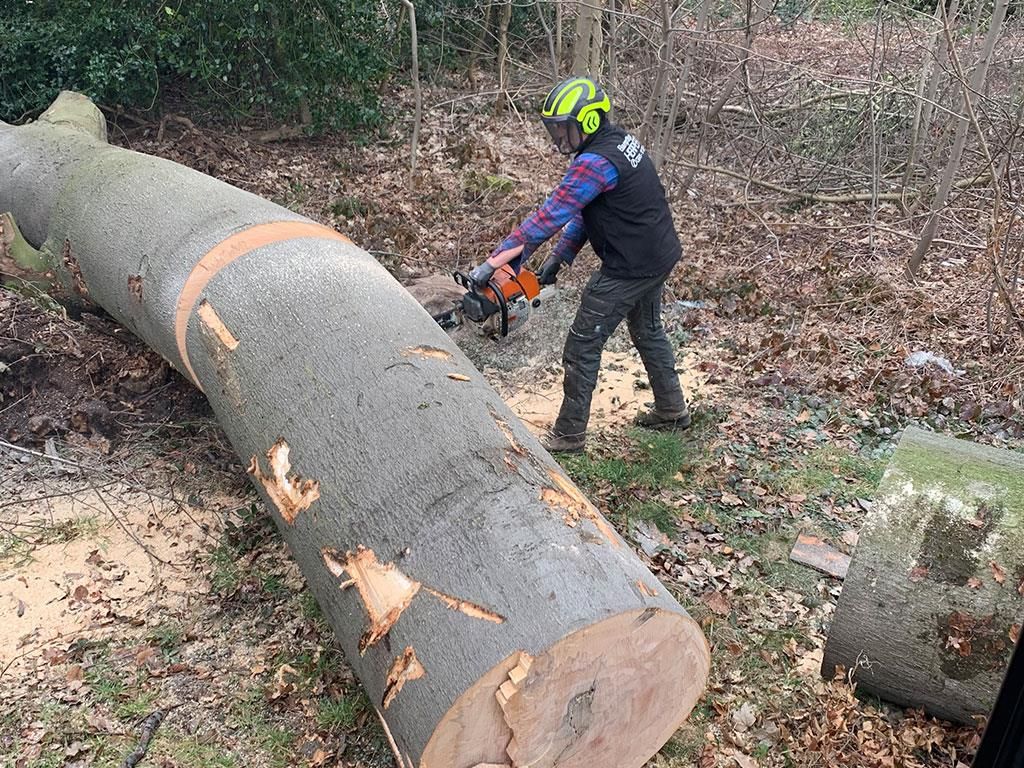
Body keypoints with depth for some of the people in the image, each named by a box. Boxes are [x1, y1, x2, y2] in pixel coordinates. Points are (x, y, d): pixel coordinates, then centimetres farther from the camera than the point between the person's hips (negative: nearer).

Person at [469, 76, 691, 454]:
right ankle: (672, 410, 41)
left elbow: (549, 216, -29)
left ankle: (568, 434, 12)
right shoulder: (619, 140, 7)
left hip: (628, 270, -10)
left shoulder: (596, 162, -25)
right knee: (648, 331, 27)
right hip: (659, 257, 10)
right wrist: (560, 256, 5)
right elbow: (584, 211, 10)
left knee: (582, 346, 1)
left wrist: (494, 262, -28)